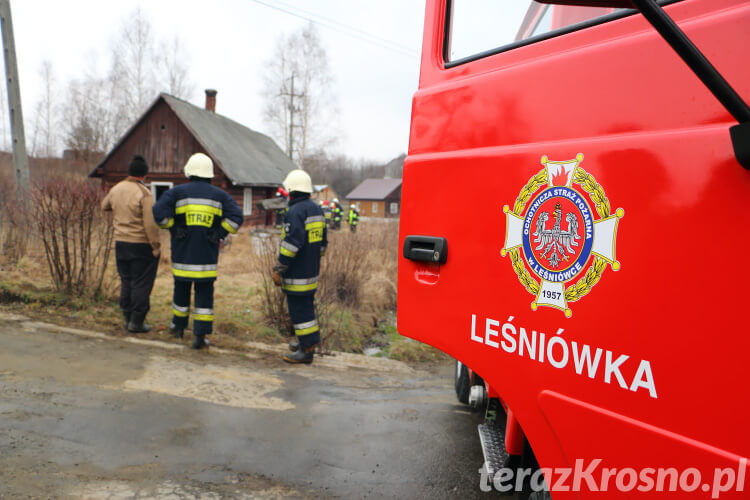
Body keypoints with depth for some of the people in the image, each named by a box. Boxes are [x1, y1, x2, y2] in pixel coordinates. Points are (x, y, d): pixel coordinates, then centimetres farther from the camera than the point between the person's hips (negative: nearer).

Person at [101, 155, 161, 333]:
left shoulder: (116, 189, 6)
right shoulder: (144, 194, -16)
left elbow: (104, 206, 27)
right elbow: (150, 224, -19)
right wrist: (156, 246, -13)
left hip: (120, 243, 7)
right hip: (142, 245, -6)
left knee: (126, 282, 15)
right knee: (141, 284, 2)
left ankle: (128, 319, 22)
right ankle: (136, 322, 6)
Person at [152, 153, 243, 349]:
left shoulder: (177, 192, 1)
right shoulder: (220, 195, 4)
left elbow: (159, 213, -11)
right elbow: (236, 217, -7)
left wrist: (173, 229, 3)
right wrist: (220, 234, 0)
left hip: (182, 252, 1)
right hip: (207, 255, 0)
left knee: (181, 288, 17)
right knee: (204, 293, 3)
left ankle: (178, 326, 35)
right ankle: (200, 335, -1)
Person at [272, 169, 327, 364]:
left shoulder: (295, 212, -18)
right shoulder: (317, 210, 11)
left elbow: (291, 244, -23)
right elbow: (323, 241, 16)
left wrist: (278, 269, -17)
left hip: (296, 273, -9)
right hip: (312, 271, 9)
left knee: (299, 309, -1)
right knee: (306, 305, 20)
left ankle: (306, 350, 5)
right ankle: (308, 341, 32)